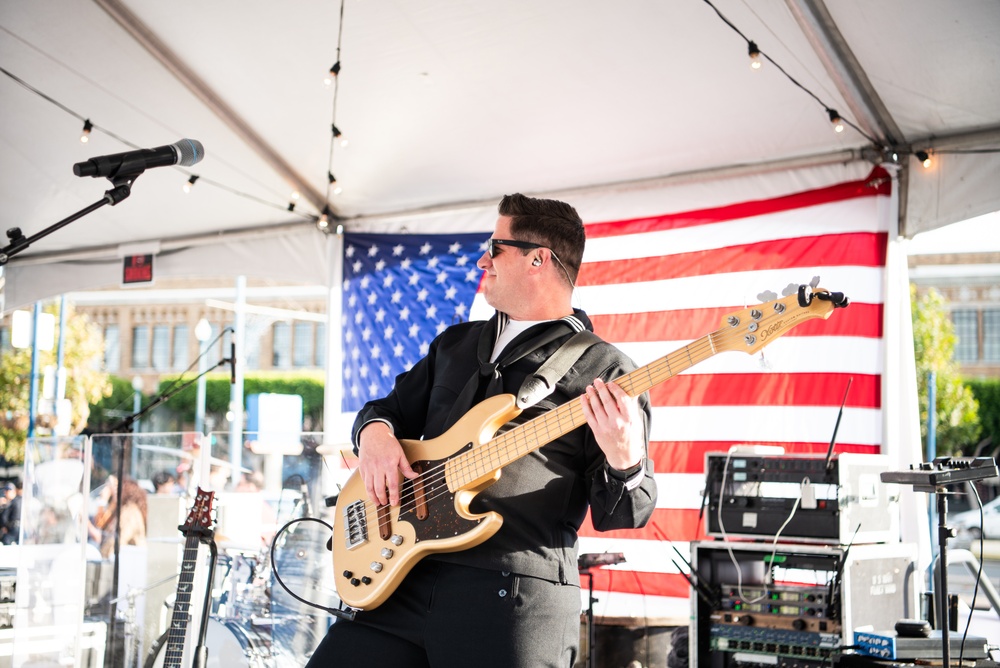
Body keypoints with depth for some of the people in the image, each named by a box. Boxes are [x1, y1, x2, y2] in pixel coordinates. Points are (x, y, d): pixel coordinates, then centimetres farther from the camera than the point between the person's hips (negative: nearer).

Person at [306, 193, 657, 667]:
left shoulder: (606, 372, 0)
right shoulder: (456, 343, 20)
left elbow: (617, 513, -4)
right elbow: (392, 408, 26)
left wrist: (624, 463, -27)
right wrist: (375, 430, 2)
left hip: (515, 597, -5)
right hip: (405, 578, 6)